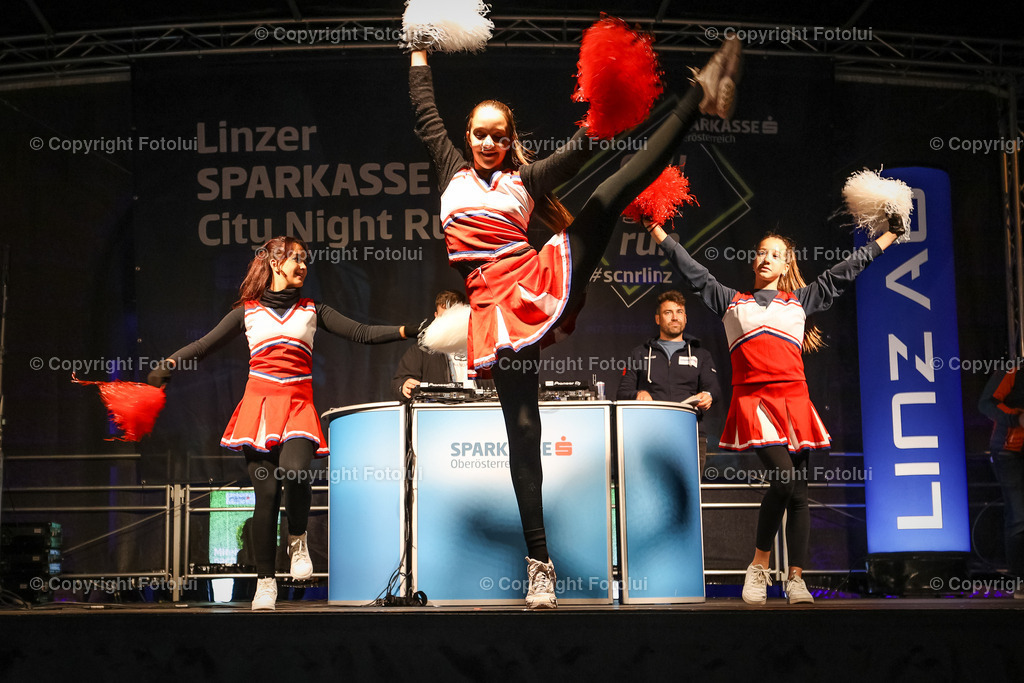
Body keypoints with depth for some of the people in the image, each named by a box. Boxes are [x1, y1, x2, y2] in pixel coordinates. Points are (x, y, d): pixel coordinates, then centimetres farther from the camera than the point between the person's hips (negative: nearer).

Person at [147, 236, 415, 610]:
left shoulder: (312, 310, 15)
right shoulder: (248, 311, 12)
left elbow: (362, 333, 9)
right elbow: (206, 344, 9)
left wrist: (408, 329, -3)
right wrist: (169, 362, -6)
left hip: (298, 406, 0)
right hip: (259, 404, 0)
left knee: (294, 471, -27)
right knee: (266, 492, -5)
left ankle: (297, 540, 1)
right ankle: (265, 580, 6)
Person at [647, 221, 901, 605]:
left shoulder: (801, 299, 21)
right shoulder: (731, 302, 19)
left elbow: (845, 270, 23)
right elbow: (692, 271, 17)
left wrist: (890, 235, 25)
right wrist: (656, 228, 15)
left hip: (792, 399, 3)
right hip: (752, 399, -2)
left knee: (798, 490, 1)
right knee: (784, 479, -19)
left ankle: (796, 579, 7)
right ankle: (759, 566, -3)